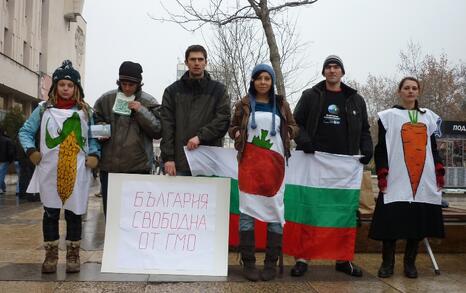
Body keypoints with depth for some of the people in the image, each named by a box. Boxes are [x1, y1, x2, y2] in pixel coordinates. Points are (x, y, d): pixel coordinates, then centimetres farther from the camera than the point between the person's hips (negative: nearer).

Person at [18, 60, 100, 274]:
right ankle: (51, 255, 19)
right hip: (49, 171, 0)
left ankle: (73, 255, 19)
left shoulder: (85, 111, 6)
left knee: (74, 213, 6)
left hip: (77, 171, 0)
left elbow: (93, 137, 11)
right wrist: (31, 150, -3)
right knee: (50, 213, 6)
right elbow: (25, 132, 11)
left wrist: (94, 155, -4)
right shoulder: (43, 109, 6)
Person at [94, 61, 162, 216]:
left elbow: (158, 130, -4)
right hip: (109, 165, 3)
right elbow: (95, 122, 19)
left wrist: (141, 111, -14)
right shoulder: (106, 99, 7)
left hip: (138, 166, -3)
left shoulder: (148, 102, 0)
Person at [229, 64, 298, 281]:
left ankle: (271, 263, 9)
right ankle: (248, 263, 4)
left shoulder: (281, 104, 11)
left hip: (275, 163, 1)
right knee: (247, 211, -4)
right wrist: (239, 134, -5)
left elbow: (293, 127, 18)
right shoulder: (244, 104, 8)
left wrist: (287, 134, -2)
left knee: (275, 212, 0)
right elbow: (232, 127, 15)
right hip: (249, 162, -1)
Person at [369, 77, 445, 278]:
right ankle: (387, 262, 6)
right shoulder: (388, 116, 6)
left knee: (419, 221, 4)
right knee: (392, 220, -6)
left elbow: (433, 147, 19)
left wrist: (440, 172, 9)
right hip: (396, 179, -3)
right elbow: (381, 148, 0)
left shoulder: (428, 116, 17)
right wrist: (382, 175, -8)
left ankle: (410, 262, 16)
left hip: (424, 180, 4)